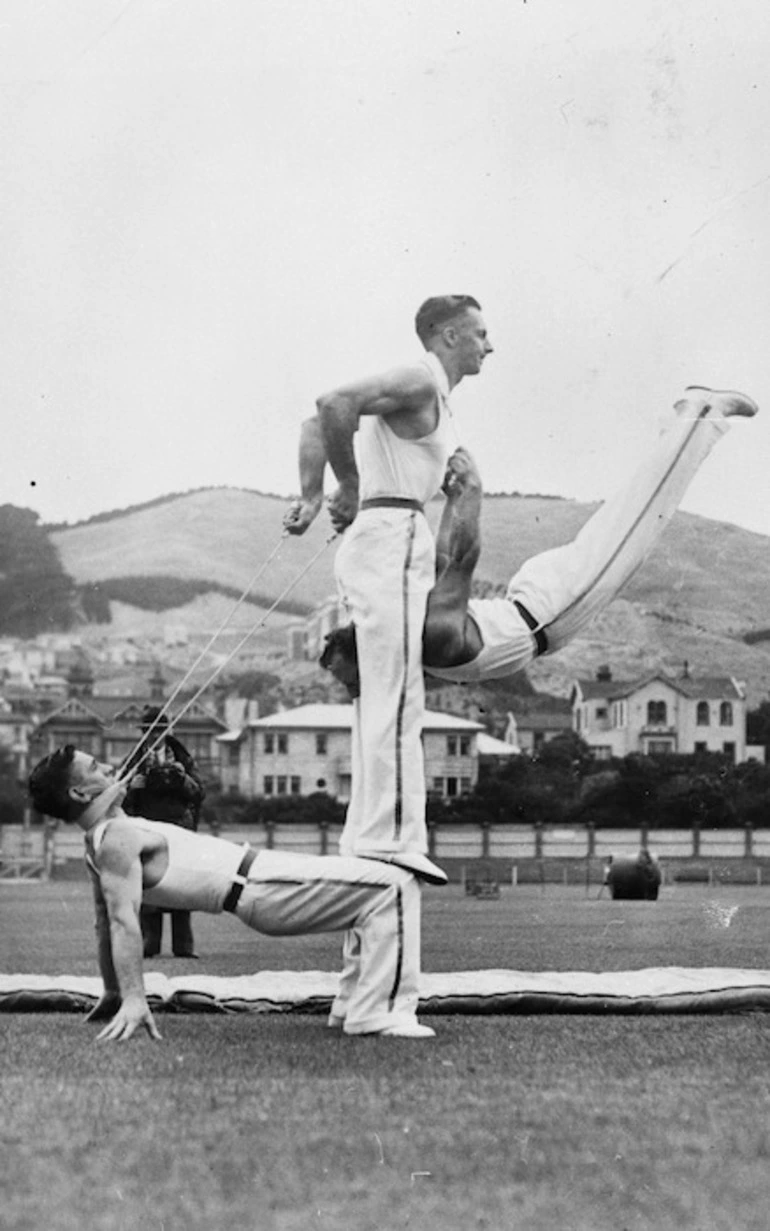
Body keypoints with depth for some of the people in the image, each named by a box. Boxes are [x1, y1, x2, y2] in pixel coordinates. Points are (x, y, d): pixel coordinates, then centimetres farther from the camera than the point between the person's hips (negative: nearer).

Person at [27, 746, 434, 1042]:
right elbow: (122, 919, -28)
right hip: (260, 887, -10)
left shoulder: (106, 839, 12)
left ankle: (351, 1007, 16)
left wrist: (112, 993, 25)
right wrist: (133, 1000, -37)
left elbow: (106, 920, 19)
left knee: (385, 888, 19)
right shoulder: (116, 840, -17)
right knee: (394, 887, -16)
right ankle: (380, 1014, -18)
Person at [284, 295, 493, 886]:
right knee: (396, 698, -13)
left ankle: (371, 835, 12)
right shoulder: (419, 382, -7)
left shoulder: (429, 393, 23)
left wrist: (312, 496, 11)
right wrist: (350, 489, -15)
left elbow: (320, 424, 23)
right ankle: (388, 836, -17)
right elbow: (334, 404, -22)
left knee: (386, 700, 10)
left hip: (388, 543, 10)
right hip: (391, 536, -10)